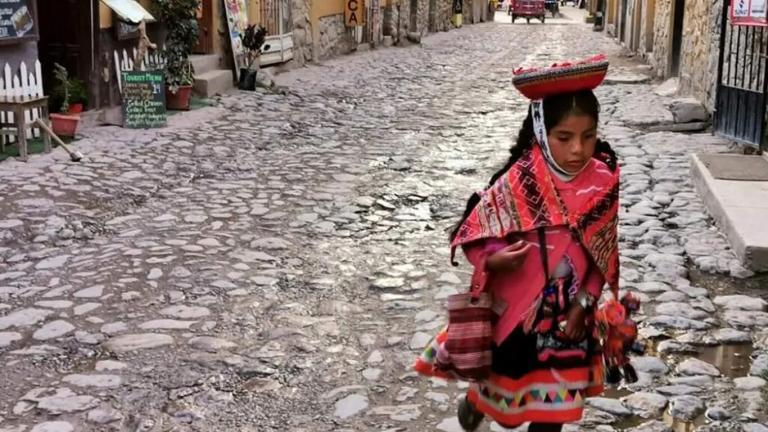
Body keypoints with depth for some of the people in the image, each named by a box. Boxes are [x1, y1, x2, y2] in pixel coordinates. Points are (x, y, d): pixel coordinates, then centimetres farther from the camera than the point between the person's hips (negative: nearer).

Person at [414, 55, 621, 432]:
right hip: (514, 309, -3)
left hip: (567, 316, 3)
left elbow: (603, 252, 0)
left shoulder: (603, 180, -10)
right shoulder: (517, 182, -22)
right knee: (504, 378, 19)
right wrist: (493, 259, -33)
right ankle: (475, 400, 55)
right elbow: (471, 233, -14)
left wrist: (583, 305, -5)